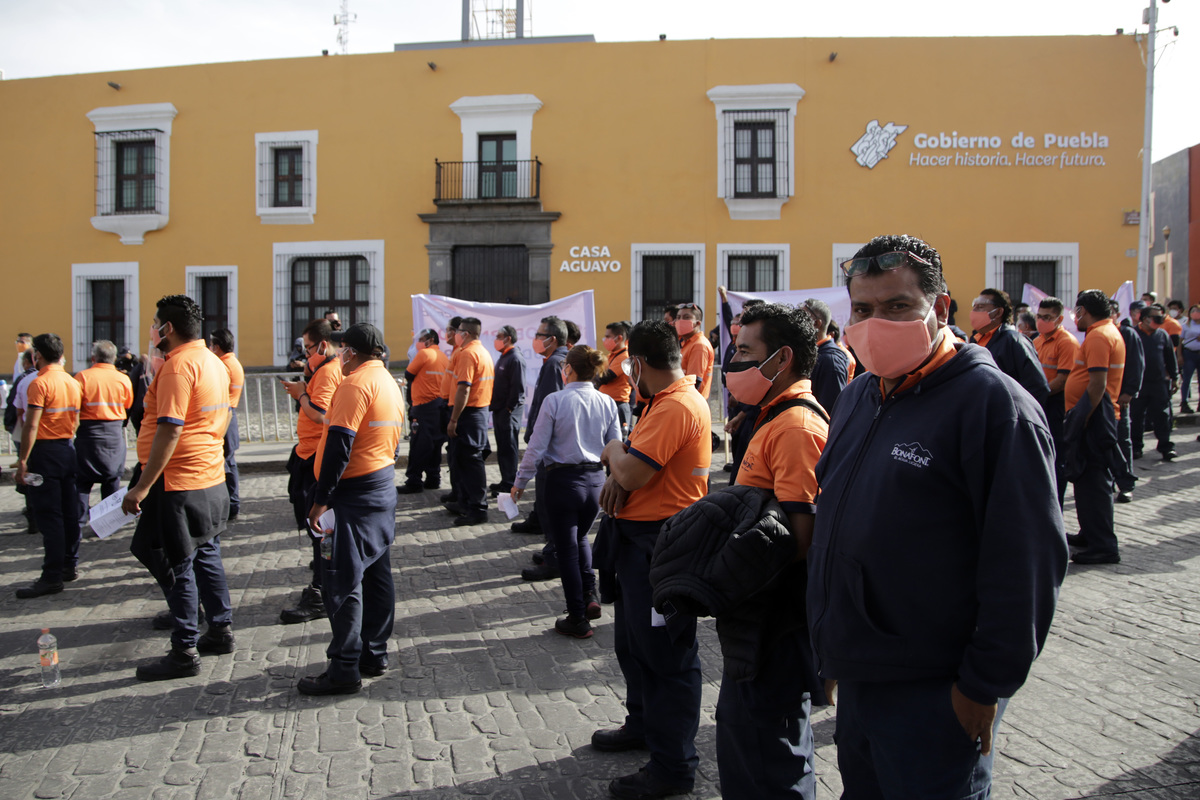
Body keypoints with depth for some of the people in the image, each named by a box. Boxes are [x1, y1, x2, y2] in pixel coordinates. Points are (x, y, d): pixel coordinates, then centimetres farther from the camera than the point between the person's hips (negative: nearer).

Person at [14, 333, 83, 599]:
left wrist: (22, 460, -15)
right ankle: (69, 565, 20)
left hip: (45, 450, -8)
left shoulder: (40, 383, -13)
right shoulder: (72, 382, 9)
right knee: (69, 512, 12)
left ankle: (52, 577, -4)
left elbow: (31, 426, -17)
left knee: (48, 516, -6)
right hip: (68, 449, 8)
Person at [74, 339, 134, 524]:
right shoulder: (123, 379, -2)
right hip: (115, 433, 2)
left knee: (82, 480, 6)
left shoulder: (82, 377, -9)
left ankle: (78, 522, 6)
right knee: (112, 480, 10)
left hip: (89, 432, -2)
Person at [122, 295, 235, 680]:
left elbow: (170, 430, -24)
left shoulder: (178, 365, -19)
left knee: (176, 567, -1)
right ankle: (221, 630, 29)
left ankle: (185, 652, 6)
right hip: (212, 479, 10)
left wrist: (141, 487, -22)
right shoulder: (215, 362, 11)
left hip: (179, 484, -10)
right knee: (206, 555, 19)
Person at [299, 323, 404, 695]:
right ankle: (374, 654, 23)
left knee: (342, 581, -5)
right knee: (377, 574, 14)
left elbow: (339, 444, -21)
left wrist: (321, 499, -18)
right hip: (384, 488, 10)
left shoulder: (356, 384, -16)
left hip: (356, 493, -10)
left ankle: (344, 669, 0)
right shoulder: (389, 383, 14)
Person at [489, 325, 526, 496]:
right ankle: (505, 481, 24)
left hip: (509, 411, -10)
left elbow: (518, 387, -19)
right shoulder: (503, 358, 17)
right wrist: (494, 405, 16)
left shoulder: (516, 359, -14)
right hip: (499, 410, 10)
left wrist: (509, 408, -18)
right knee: (502, 447, 15)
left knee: (508, 448, -6)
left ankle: (509, 485, -2)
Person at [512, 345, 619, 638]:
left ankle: (577, 619, 14)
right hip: (595, 480, 4)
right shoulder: (607, 403, 0)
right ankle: (589, 595, 15)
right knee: (580, 538, 27)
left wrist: (520, 482, 2)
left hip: (563, 479, -4)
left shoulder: (555, 401, -12)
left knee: (566, 548, 8)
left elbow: (536, 447, -10)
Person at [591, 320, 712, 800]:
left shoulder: (677, 407, -22)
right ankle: (644, 725, 41)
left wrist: (613, 454, -6)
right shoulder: (666, 400, 12)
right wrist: (618, 472, -7)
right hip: (638, 539, 11)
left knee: (666, 655, 0)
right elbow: (633, 464, 14)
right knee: (633, 642, 23)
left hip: (660, 543, -11)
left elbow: (632, 473, -27)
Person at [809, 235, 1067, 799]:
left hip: (933, 694, -8)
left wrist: (987, 684, -17)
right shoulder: (858, 396, 9)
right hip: (856, 678, 8)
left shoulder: (992, 403, -16)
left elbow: (1026, 559, -19)